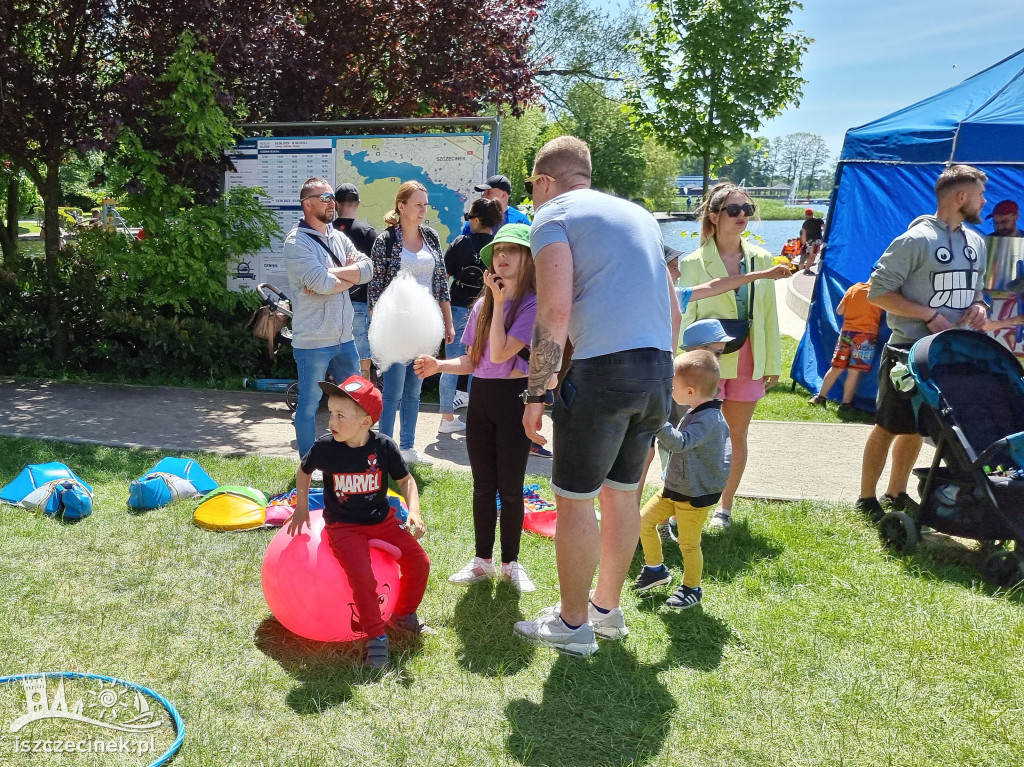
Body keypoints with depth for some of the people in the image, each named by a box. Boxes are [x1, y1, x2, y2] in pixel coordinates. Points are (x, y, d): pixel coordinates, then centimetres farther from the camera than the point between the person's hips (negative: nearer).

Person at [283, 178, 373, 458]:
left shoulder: (338, 237, 11)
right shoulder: (297, 242, -11)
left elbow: (367, 268, -2)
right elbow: (321, 283, -24)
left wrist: (330, 275, -15)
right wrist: (349, 276, -5)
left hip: (344, 338, 7)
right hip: (313, 342, -7)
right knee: (309, 405, 6)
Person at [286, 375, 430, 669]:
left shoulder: (383, 446, -12)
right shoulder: (325, 446, -13)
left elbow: (405, 480, 0)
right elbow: (304, 470, 9)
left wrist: (414, 512, -14)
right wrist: (302, 507, 5)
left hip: (381, 520, 3)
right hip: (343, 526, -2)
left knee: (419, 561, -6)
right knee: (362, 574, -25)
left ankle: (404, 615, 20)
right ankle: (376, 637, -7)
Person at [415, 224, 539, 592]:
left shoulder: (533, 303, -10)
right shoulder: (482, 305, 10)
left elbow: (499, 353, -19)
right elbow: (472, 360, 10)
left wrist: (499, 303, -14)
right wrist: (439, 365, -7)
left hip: (515, 398, -5)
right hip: (480, 396, 6)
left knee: (510, 487, 5)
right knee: (483, 486, 13)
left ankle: (511, 562, 22)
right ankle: (483, 560, 26)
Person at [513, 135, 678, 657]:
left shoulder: (554, 213, 1)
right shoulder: (638, 214, 23)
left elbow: (555, 312, -13)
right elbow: (673, 311, 23)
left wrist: (535, 394, -9)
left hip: (603, 369, -8)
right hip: (657, 370, 8)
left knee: (574, 499, 5)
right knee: (622, 493, 18)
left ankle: (573, 624, 18)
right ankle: (607, 608, 32)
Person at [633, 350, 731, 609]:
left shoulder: (708, 419, -27)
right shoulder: (698, 412, 4)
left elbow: (679, 443, -40)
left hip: (695, 495, -9)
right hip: (675, 487, 9)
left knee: (688, 543, 5)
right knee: (644, 520, 11)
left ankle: (692, 589, 26)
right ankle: (655, 569, 29)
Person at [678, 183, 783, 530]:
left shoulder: (761, 259, 5)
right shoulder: (693, 263, -6)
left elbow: (769, 314, 7)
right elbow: (685, 318, -6)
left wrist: (773, 363, 6)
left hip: (747, 362, 4)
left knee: (736, 435, 12)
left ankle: (725, 506, 26)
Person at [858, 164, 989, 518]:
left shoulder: (976, 242, 11)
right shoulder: (917, 240, -13)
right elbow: (878, 291, -16)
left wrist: (979, 307, 0)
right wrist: (929, 315, -20)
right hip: (909, 353, -7)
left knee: (916, 429, 15)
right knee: (888, 428, 2)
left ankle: (896, 494, 29)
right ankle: (866, 499, 14)